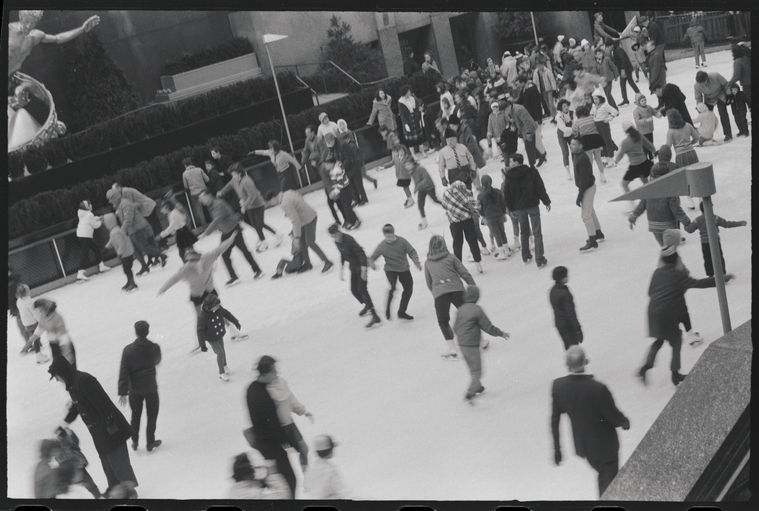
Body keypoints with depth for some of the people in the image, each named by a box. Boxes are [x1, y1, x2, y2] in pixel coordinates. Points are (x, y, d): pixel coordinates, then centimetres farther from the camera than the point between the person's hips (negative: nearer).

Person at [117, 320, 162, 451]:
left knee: (135, 415, 19)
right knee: (152, 415, 15)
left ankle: (134, 442, 27)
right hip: (151, 387, -1)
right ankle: (150, 442, 21)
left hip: (134, 388, 1)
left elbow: (123, 372, -13)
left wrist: (122, 392, -9)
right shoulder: (154, 348, -14)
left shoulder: (128, 349, -14)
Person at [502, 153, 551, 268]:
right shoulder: (532, 172, -6)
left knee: (524, 232, 20)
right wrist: (546, 202, 2)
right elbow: (540, 188, -7)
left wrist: (511, 208, 11)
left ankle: (526, 256, 29)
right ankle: (540, 259, -4)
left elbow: (506, 195, -1)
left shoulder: (509, 176, -5)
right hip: (532, 205, -2)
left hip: (519, 207, 2)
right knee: (537, 232, 1)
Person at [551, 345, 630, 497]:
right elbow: (614, 418, -19)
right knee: (609, 485, 16)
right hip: (604, 445, -5)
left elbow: (555, 420, -9)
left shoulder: (558, 386, -19)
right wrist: (625, 422, 5)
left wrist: (557, 450, 4)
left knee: (603, 474, 31)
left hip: (581, 445, 5)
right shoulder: (598, 389, -32)